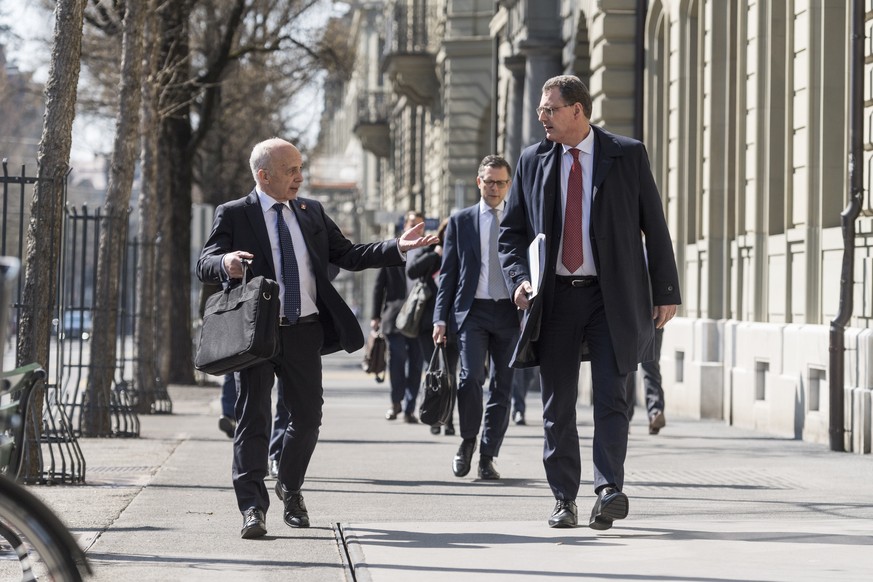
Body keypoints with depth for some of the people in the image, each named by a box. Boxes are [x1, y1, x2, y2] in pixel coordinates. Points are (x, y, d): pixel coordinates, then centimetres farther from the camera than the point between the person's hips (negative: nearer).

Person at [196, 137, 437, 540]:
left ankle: (290, 488, 32)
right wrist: (225, 263, -33)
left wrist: (396, 249, 2)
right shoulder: (233, 215, -1)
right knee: (253, 417, -5)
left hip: (304, 331, 4)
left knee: (307, 417, 10)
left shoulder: (311, 213, 14)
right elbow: (204, 264, -9)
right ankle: (253, 507, -4)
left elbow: (347, 255, 14)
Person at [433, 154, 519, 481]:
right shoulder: (460, 221, 9)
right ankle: (468, 440, 4)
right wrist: (441, 318, -1)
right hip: (472, 310, -1)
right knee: (471, 377, -18)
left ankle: (487, 457, 9)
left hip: (509, 312, 2)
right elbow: (448, 272, 7)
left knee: (502, 386, 2)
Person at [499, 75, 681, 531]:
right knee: (557, 404, 5)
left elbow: (655, 226, 4)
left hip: (611, 298, -3)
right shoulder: (532, 162, 9)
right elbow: (511, 231, 13)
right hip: (554, 297, 3)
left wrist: (666, 291, 0)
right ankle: (564, 500, 12)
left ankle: (610, 490, -16)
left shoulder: (627, 155, 1)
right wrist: (519, 277, -6)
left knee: (610, 396, -11)